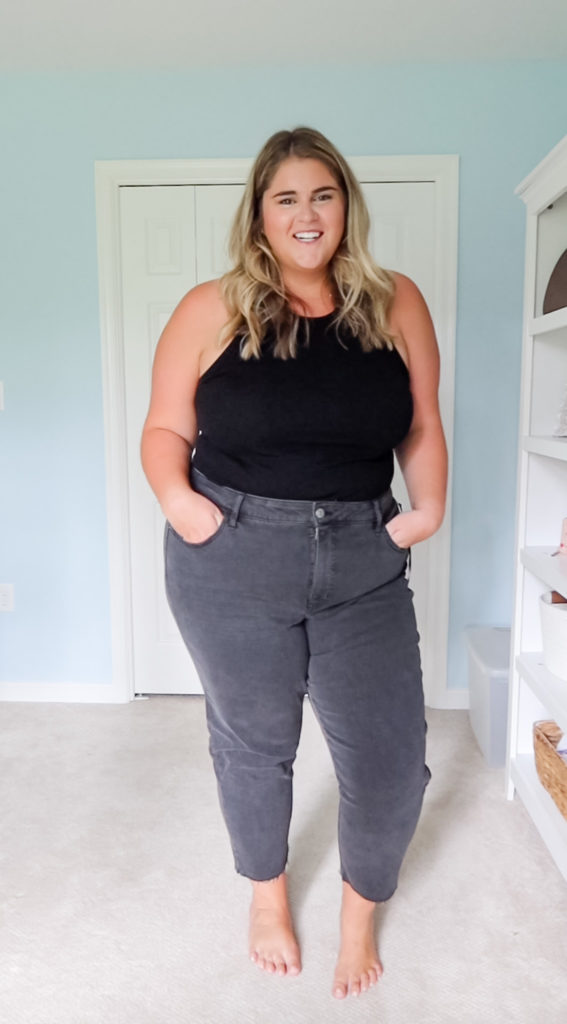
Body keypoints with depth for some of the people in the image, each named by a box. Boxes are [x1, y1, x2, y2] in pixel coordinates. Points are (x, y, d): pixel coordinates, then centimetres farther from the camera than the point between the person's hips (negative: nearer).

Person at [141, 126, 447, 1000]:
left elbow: (422, 426, 9)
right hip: (231, 566, -1)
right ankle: (268, 895, 47)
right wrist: (175, 496, -16)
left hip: (363, 567, 2)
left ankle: (361, 913, 38)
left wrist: (429, 506, -6)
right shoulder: (212, 312, -2)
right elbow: (164, 429, 2)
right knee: (253, 743, 17)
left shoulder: (396, 305, 4)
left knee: (390, 758, 6)